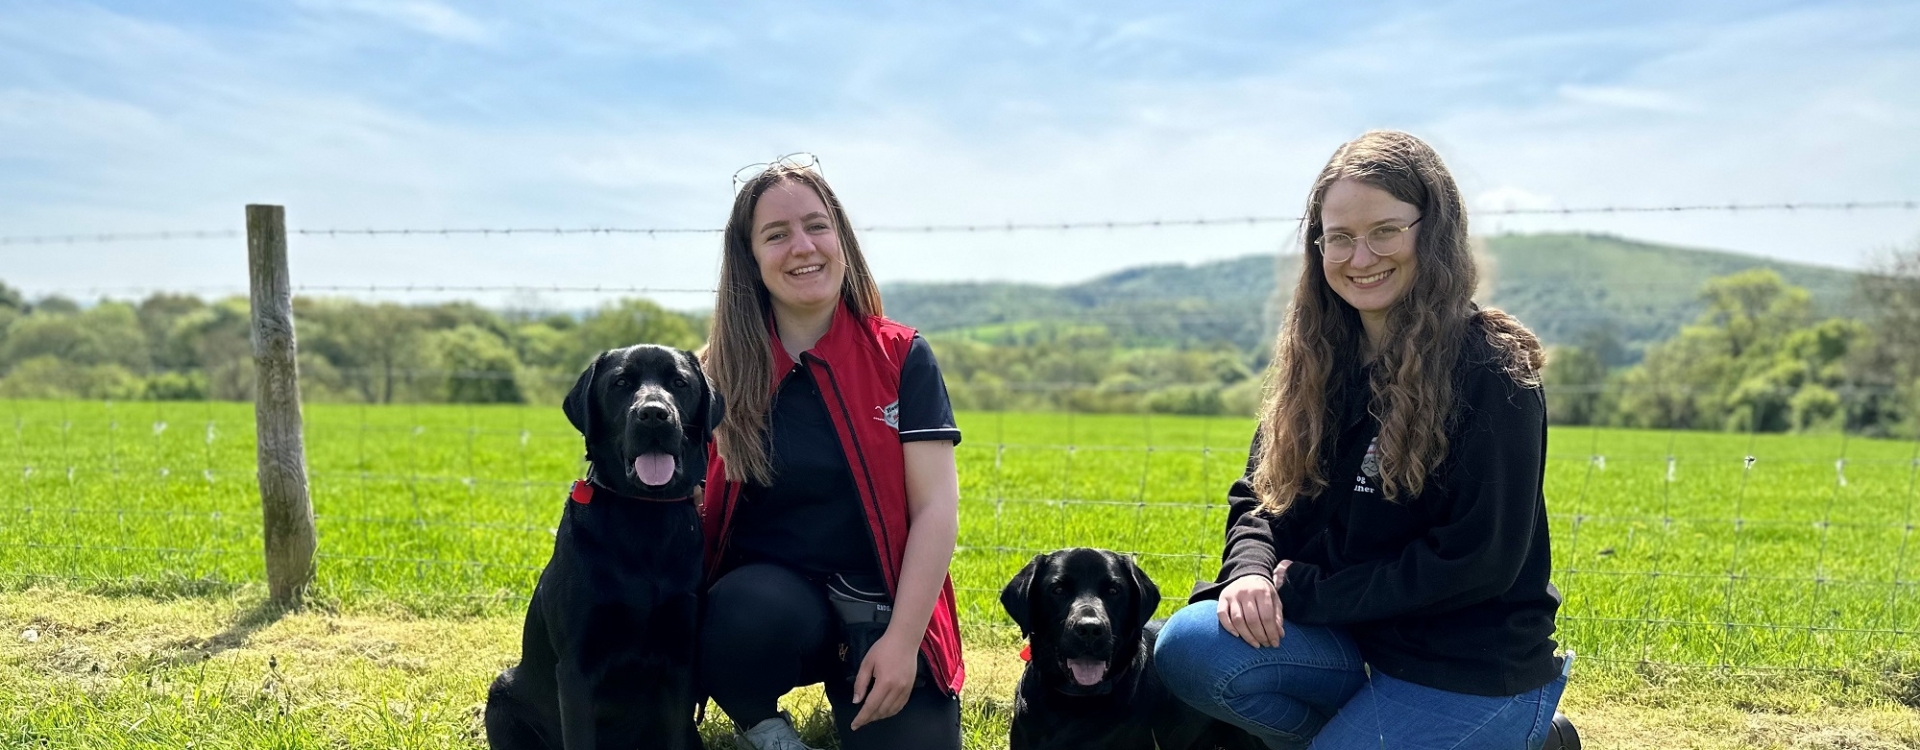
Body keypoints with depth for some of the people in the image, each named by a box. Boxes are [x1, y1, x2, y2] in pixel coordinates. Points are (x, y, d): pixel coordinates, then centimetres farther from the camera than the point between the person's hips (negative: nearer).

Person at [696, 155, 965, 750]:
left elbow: (936, 507, -8)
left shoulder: (901, 358, -3)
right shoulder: (722, 371, 0)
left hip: (883, 609, 1)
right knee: (745, 621, -35)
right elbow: (692, 503, 3)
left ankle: (848, 694, 17)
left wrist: (902, 640, -16)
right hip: (770, 588, 0)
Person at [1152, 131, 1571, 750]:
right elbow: (1257, 497, 7)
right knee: (1188, 647, -19)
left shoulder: (1491, 371, -15)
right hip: (1356, 644, 5)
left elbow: (1478, 559, -19)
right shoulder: (1319, 362, 4)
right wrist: (1251, 571, -16)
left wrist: (1303, 590, -16)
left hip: (1474, 672, -5)